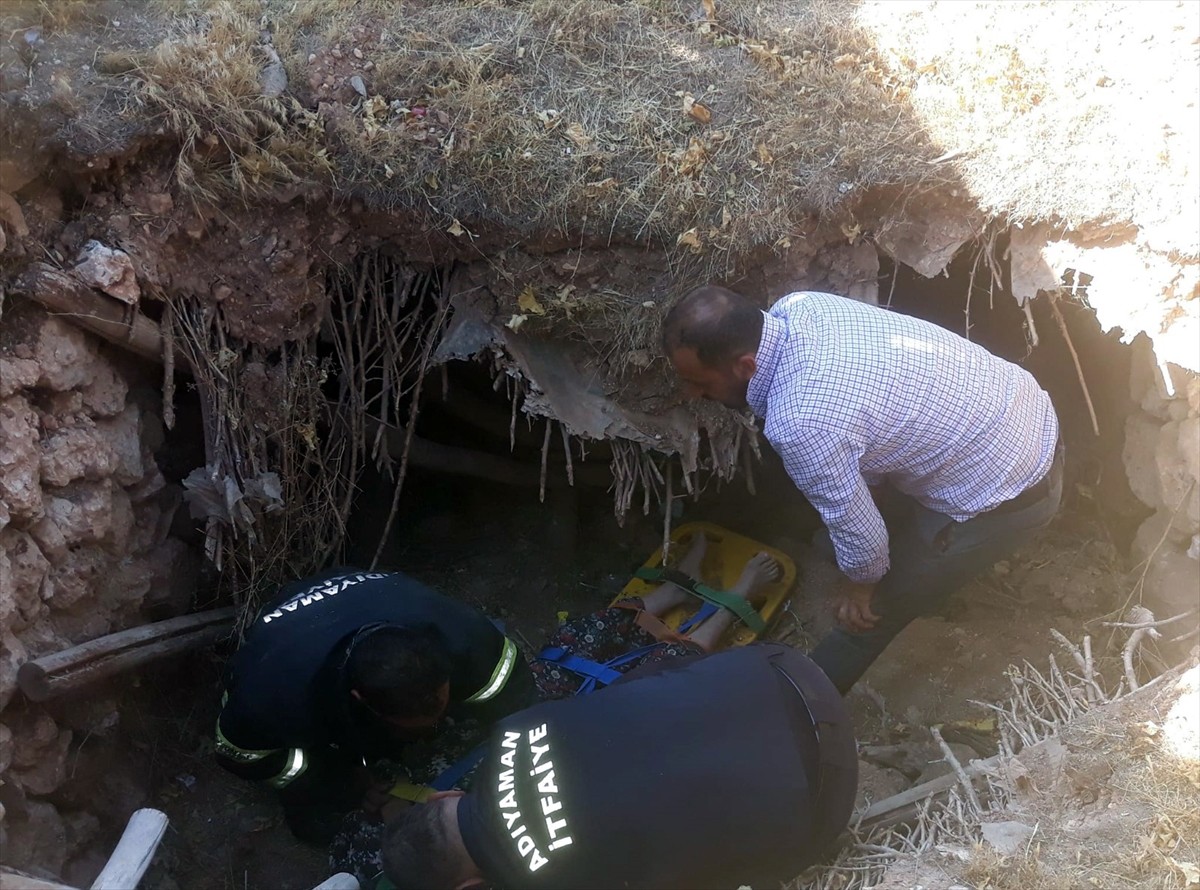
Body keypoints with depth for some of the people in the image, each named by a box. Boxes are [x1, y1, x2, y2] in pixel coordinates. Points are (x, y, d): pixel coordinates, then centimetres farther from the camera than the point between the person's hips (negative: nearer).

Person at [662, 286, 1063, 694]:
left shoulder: (799, 426, -34)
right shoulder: (794, 305, -9)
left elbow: (856, 525, -18)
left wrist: (860, 582, 2)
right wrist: (871, 486, 17)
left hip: (1010, 494, -7)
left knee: (875, 608, 10)